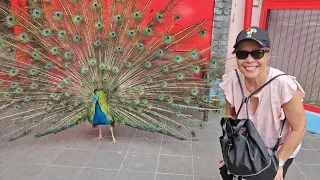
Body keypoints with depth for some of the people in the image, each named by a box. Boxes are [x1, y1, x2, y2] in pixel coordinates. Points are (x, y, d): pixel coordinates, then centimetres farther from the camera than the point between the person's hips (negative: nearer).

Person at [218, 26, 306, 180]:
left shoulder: (284, 85, -34)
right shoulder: (232, 80, -23)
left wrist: (278, 163, -13)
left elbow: (298, 129, -20)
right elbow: (230, 115, -5)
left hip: (280, 150, -3)